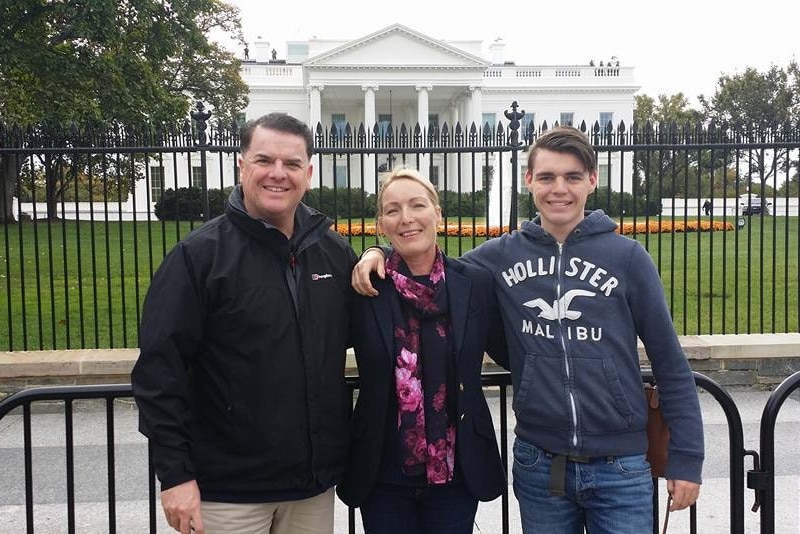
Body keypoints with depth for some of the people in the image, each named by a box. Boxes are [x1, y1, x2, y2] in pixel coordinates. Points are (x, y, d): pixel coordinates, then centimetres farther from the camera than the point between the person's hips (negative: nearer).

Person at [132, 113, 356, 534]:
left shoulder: (334, 251, 4)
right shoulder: (200, 254, -10)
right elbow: (160, 367, -12)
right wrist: (174, 474, -15)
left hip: (315, 483, 4)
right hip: (229, 488, -4)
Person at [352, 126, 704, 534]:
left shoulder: (627, 257, -5)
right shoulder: (503, 254, 0)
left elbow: (669, 363, -1)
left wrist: (686, 457, -1)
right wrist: (380, 253, -5)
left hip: (619, 468, -1)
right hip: (537, 465, 2)